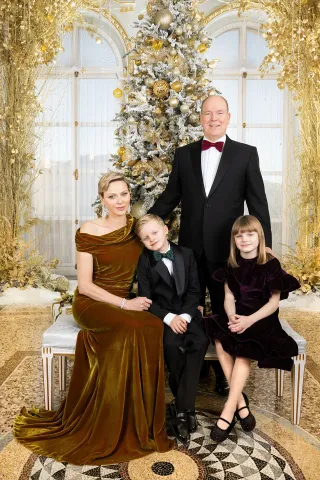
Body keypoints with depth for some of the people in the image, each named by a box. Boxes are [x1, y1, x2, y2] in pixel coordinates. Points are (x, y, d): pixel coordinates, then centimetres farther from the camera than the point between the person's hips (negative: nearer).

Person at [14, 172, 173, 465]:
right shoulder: (89, 232, -8)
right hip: (92, 303, -4)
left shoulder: (138, 228, 5)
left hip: (127, 303, 4)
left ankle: (139, 425, -13)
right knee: (137, 328, -33)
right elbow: (85, 286, -10)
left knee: (154, 327, -29)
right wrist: (124, 304, -18)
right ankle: (119, 431, -14)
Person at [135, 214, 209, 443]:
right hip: (161, 315, -2)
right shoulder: (144, 261, 1)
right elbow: (146, 299, -4)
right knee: (172, 343, -32)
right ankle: (188, 407, -9)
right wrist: (169, 318, -18)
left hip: (187, 312, 2)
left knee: (200, 341, -28)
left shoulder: (186, 254, 7)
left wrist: (184, 316, -13)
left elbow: (194, 291, 4)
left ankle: (182, 408, -19)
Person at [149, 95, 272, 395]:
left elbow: (258, 205, 0)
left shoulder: (246, 154, 1)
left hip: (226, 250, -1)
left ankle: (225, 377, 33)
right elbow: (169, 197, 10)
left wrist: (265, 249, -3)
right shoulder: (184, 154, 7)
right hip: (190, 248, 2)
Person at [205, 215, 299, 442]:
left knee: (243, 350, -31)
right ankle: (241, 402, -20)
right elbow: (229, 297, 5)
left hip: (262, 318, -3)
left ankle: (228, 412, -23)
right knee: (220, 339, -28)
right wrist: (232, 317, -17)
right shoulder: (232, 264, 7)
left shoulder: (271, 264, -6)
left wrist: (250, 320, -22)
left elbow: (274, 302, -8)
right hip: (237, 316, 4)